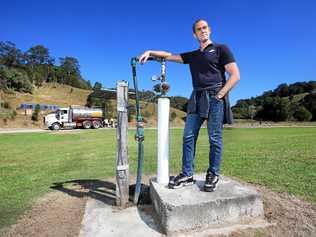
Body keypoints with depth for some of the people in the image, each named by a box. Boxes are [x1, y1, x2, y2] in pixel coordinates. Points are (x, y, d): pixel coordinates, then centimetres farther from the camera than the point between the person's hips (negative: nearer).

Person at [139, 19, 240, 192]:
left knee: (214, 138, -2)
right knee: (188, 136, -2)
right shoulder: (192, 56, 22)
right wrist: (150, 52, 9)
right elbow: (169, 56, 24)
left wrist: (219, 95, -11)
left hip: (215, 97, -4)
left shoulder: (221, 49, 8)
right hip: (197, 98, 5)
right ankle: (187, 175, 6)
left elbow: (235, 75, -1)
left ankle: (213, 175, 10)